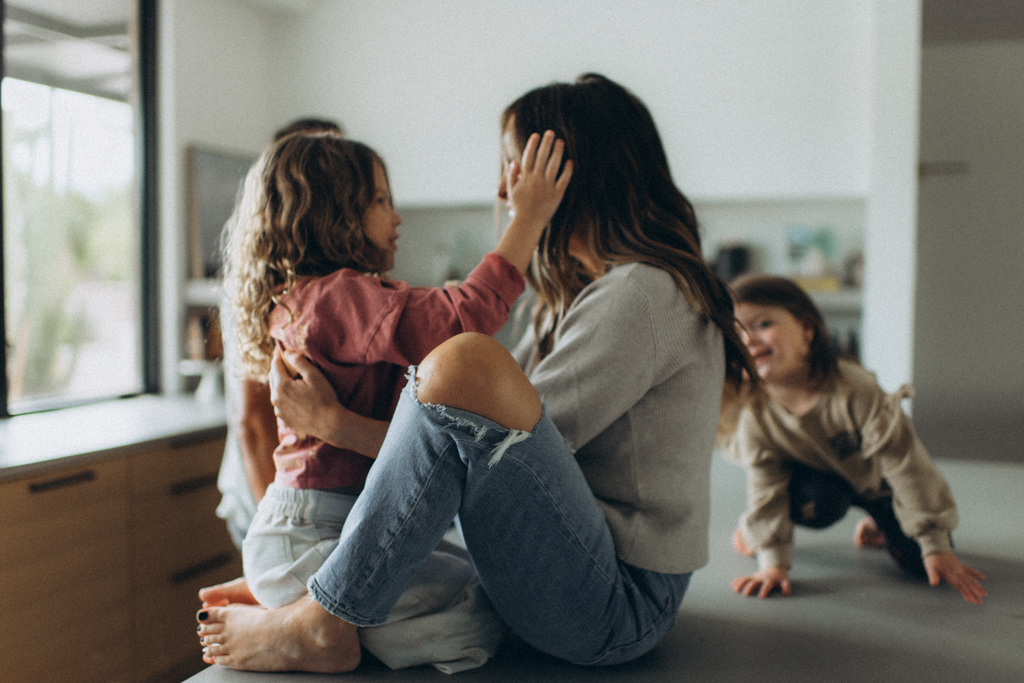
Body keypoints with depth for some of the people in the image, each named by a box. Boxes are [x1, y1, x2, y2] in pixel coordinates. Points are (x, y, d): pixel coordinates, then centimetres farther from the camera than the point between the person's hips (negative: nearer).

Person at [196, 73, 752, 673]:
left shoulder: (642, 295, -16)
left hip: (619, 608, -10)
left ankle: (322, 627, -16)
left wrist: (334, 422, -16)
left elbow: (518, 441, -22)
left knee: (463, 369, -31)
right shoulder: (578, 292, 14)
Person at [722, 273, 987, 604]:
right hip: (819, 476, 0)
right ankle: (755, 525, -4)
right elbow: (766, 488, -17)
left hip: (876, 479, 0)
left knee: (920, 564, -12)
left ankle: (878, 526, 20)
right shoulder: (754, 416, -26)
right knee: (818, 501, -36)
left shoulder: (854, 391, -37)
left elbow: (906, 463, -31)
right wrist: (773, 562, -23)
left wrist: (937, 546, -28)